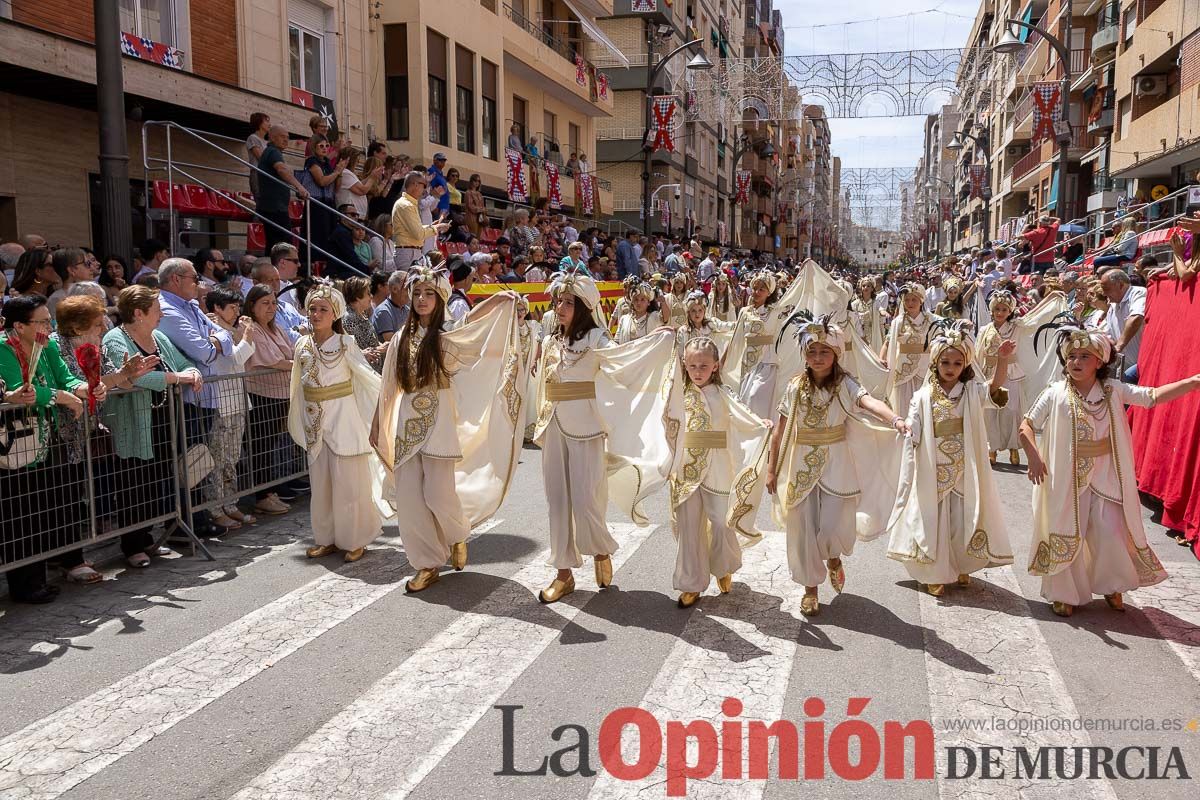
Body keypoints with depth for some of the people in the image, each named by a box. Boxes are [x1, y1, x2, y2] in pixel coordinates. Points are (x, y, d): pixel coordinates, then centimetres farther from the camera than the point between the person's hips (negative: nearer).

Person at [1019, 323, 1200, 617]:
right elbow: (1026, 425, -4)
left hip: (1105, 477, 2)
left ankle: (1111, 586, 31)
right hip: (1067, 478, -2)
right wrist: (1034, 456, -16)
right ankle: (1064, 594, 23)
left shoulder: (1113, 391, -4)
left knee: (1111, 533, 4)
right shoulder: (1055, 394, -9)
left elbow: (1153, 396, -12)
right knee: (1067, 536, 6)